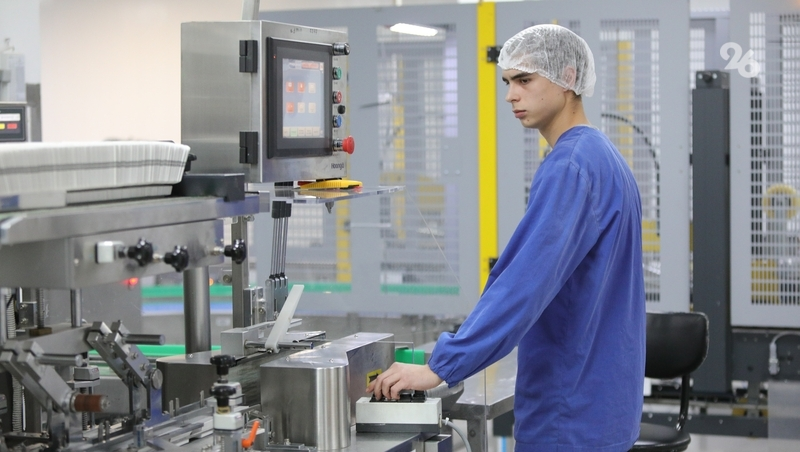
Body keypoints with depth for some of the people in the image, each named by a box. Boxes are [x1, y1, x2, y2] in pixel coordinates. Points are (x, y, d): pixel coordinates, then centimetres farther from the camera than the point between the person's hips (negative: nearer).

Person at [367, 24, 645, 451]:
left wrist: (440, 366, -29)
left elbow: (526, 282, -29)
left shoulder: (569, 166, -18)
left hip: (570, 415, -10)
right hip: (599, 400, 10)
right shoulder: (604, 157, 14)